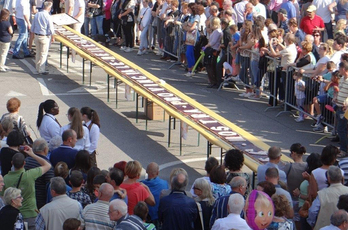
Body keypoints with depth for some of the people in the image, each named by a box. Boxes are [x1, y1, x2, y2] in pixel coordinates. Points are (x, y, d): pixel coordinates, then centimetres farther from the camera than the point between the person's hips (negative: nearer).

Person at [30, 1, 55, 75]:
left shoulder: (36, 15, 0)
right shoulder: (48, 17, -16)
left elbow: (32, 28, 7)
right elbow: (51, 29, -12)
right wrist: (52, 37, 1)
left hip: (37, 36, 5)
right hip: (45, 37, -5)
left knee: (38, 53, 18)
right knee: (43, 54, 3)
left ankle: (38, 68, 27)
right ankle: (41, 70, 5)